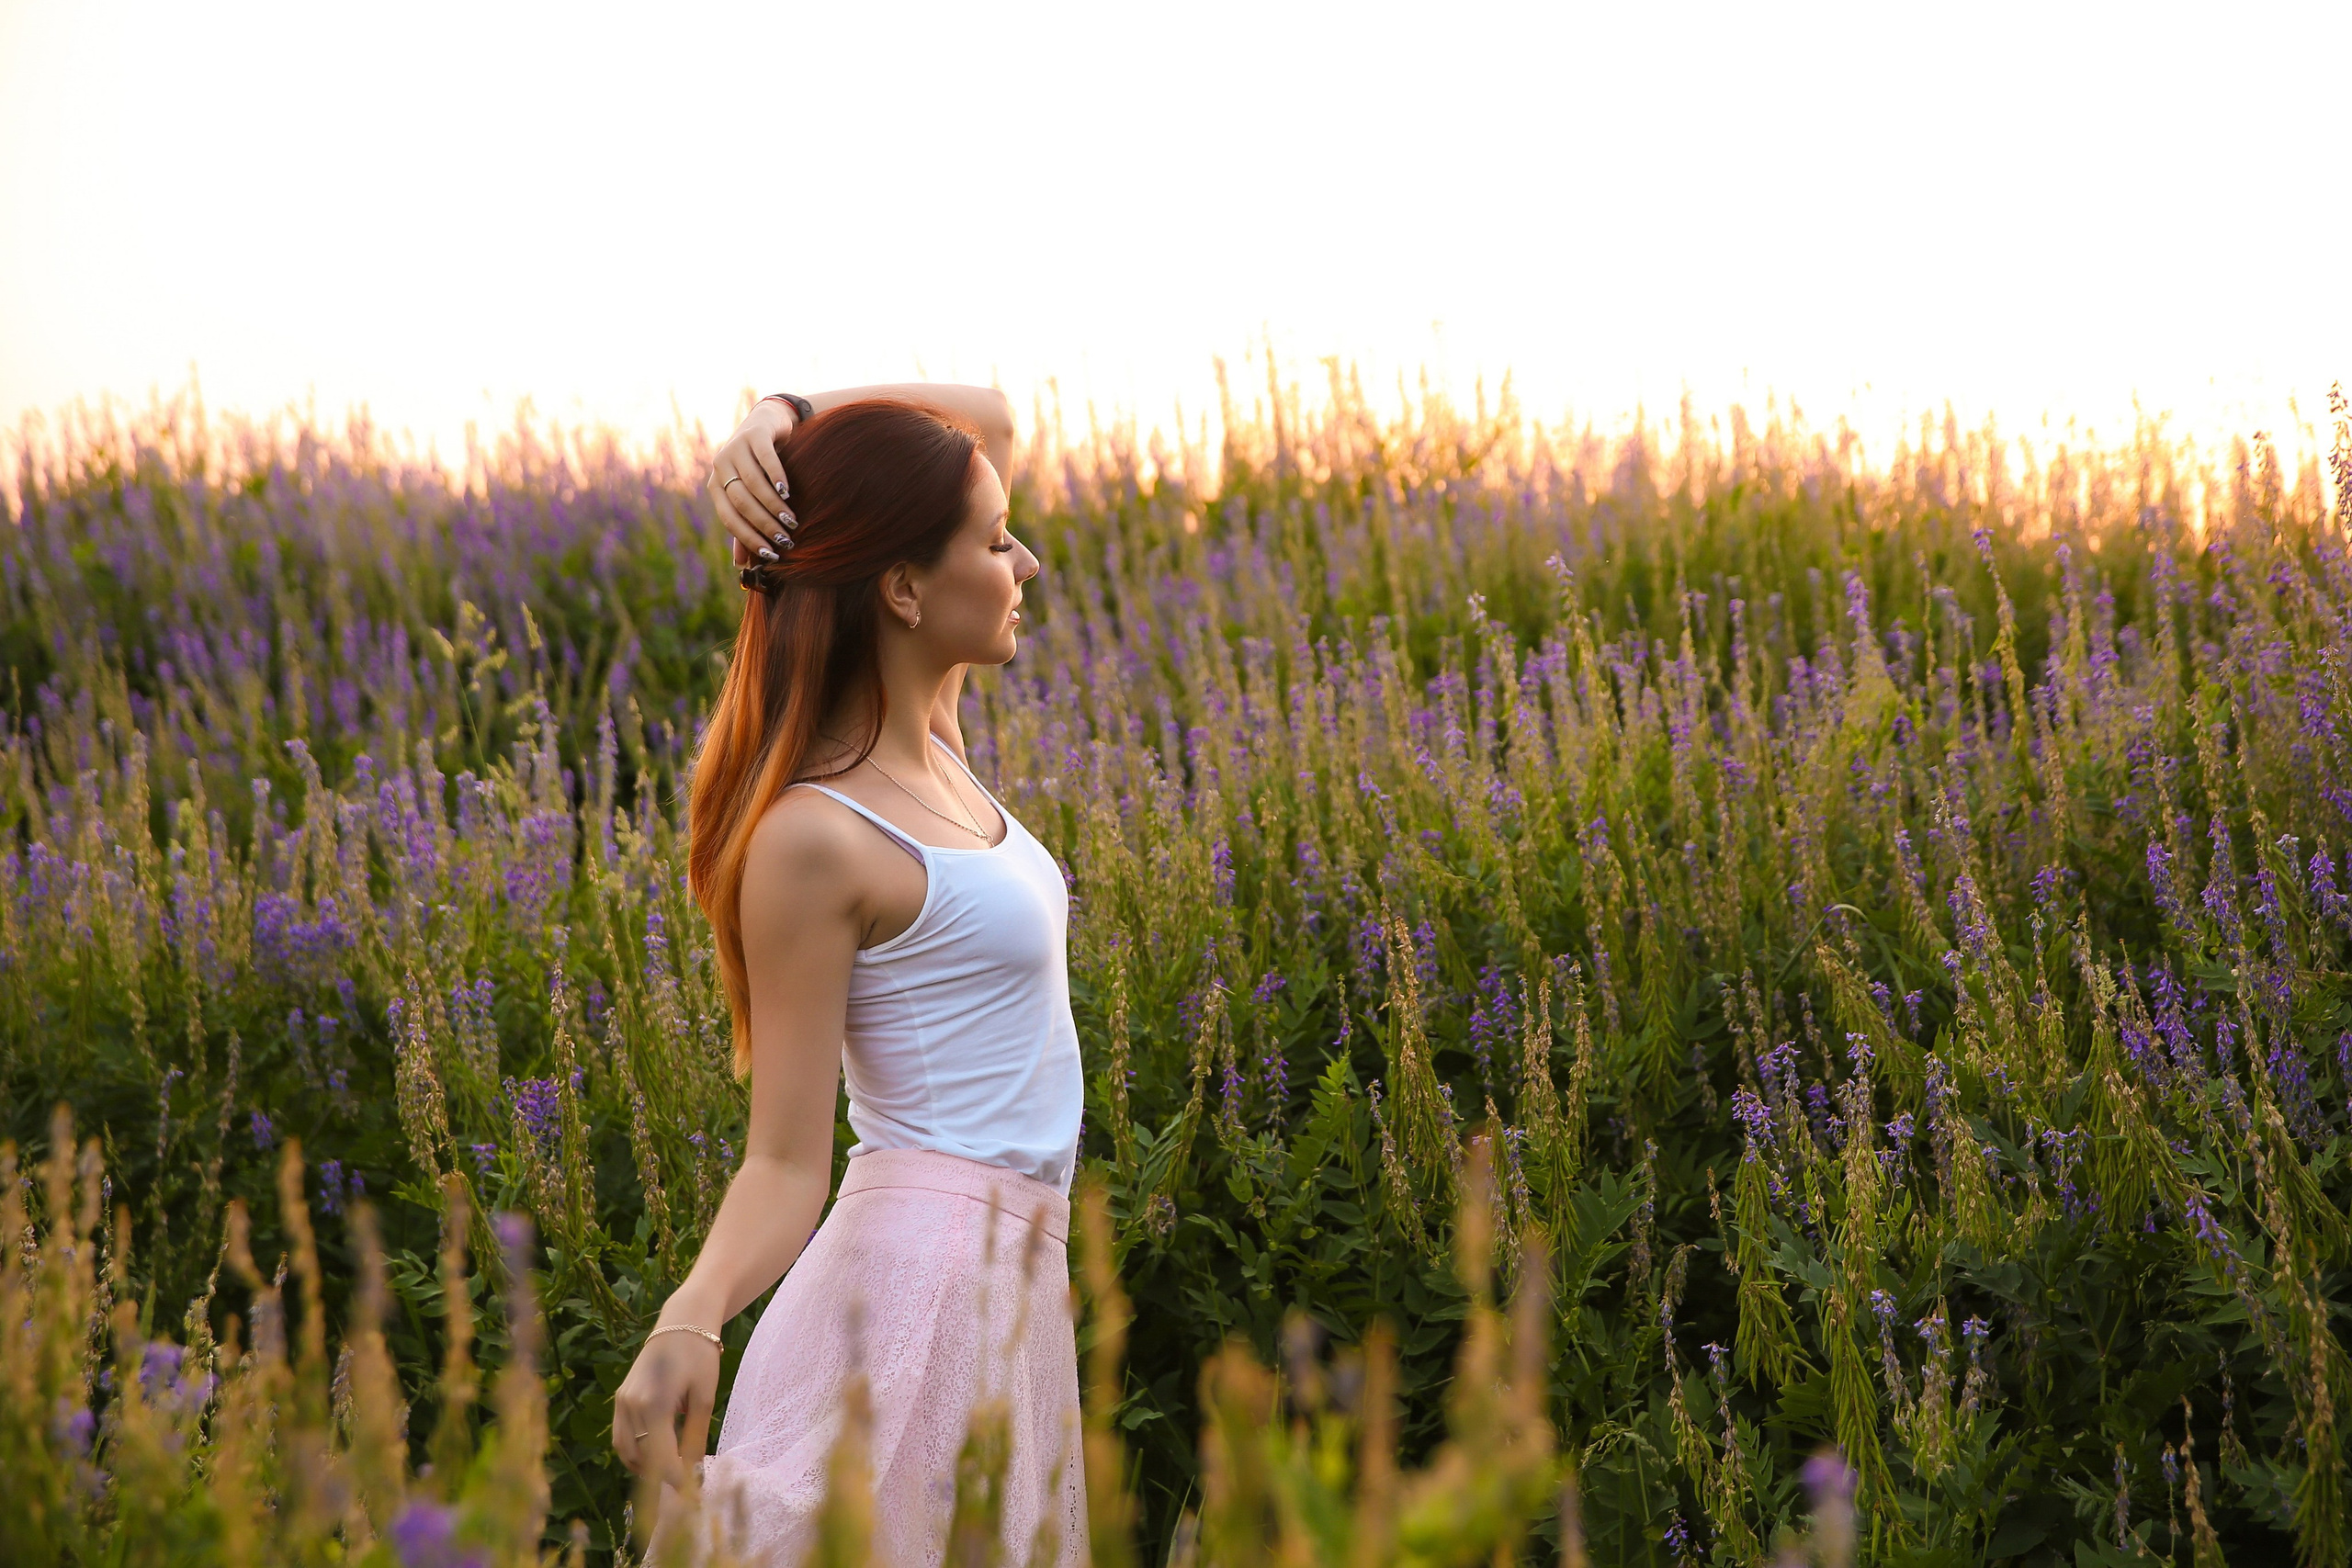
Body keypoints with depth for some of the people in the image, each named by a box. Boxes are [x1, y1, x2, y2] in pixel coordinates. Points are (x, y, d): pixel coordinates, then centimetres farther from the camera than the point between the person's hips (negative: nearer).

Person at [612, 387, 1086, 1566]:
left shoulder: (928, 741, 8)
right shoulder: (813, 838, -14)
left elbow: (987, 418, 16)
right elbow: (785, 1168, -13)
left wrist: (786, 423, 0)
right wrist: (690, 1320, -31)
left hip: (1006, 1290, 9)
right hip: (921, 1282, -9)